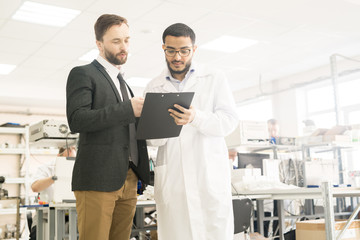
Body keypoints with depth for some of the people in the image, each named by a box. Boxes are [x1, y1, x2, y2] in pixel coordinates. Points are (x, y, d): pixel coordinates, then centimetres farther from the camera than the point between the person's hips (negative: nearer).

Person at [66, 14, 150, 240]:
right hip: (97, 179, -7)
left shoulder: (123, 82, 25)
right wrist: (128, 109, -19)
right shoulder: (82, 74, 1)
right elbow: (77, 120, -14)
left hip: (128, 179, 7)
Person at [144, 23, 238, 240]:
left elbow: (229, 121, -2)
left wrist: (196, 118, -20)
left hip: (210, 176, -2)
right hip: (170, 179, 2)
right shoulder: (154, 87, 15)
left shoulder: (215, 79, 10)